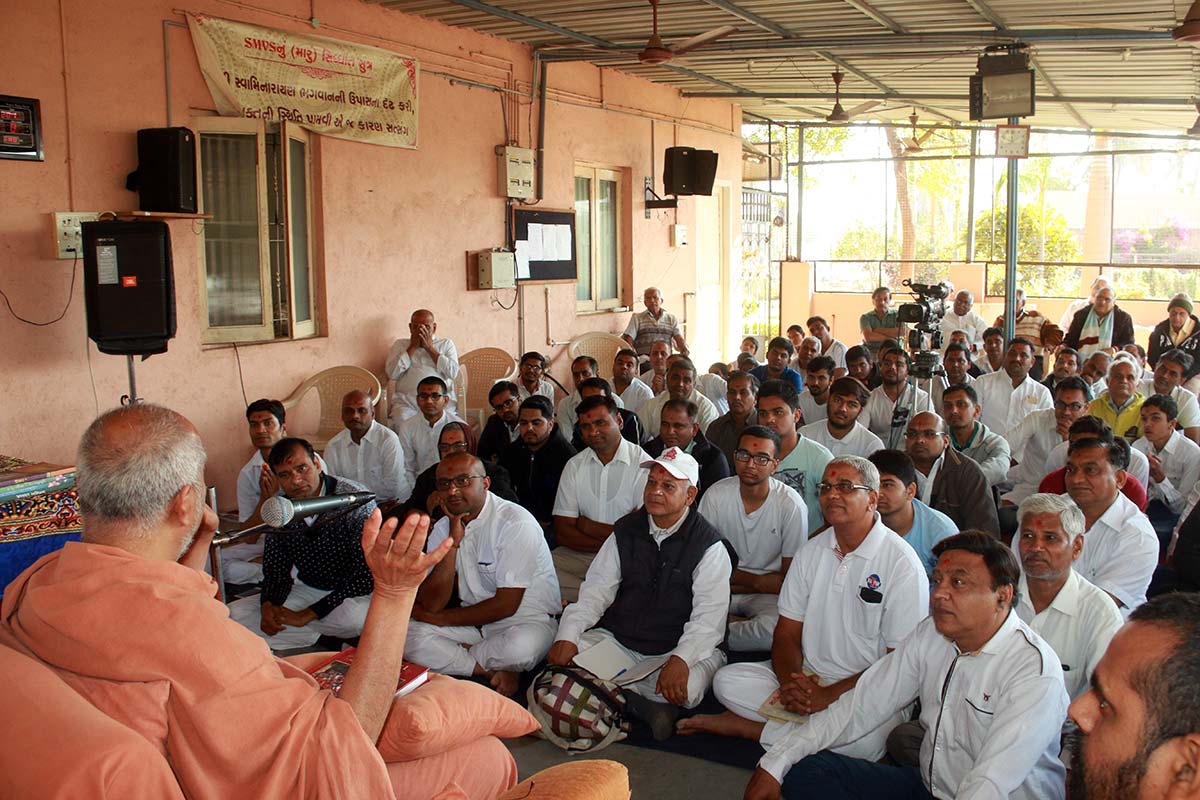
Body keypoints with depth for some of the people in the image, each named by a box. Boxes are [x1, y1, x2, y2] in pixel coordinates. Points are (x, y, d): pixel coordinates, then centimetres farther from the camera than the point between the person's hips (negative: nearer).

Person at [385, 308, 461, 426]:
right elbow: (392, 373, 2)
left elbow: (453, 372, 0)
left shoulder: (446, 344, 18)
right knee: (399, 422, -31)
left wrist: (430, 348, 1)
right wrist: (412, 347, 3)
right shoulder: (400, 344, 19)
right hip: (406, 402, 0)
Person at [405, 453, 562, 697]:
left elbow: (505, 605, -17)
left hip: (526, 620, -5)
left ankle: (452, 657, -9)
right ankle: (499, 672, -15)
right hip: (474, 620, 5)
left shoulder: (516, 522, -16)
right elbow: (432, 604, -8)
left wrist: (441, 618, -9)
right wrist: (452, 540, -17)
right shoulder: (443, 528, 3)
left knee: (522, 645, -38)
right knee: (410, 634, -18)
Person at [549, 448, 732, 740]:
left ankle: (621, 693, -9)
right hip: (617, 640, 4)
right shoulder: (625, 532, 8)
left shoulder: (708, 544, -6)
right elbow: (595, 591, 5)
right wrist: (567, 636, -12)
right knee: (567, 655, -20)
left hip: (677, 649, -4)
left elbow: (709, 615, -14)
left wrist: (681, 660, -30)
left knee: (688, 686, -35)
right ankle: (646, 704, -17)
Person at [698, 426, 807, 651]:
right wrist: (759, 580, -7)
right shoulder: (716, 495, -5)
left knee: (777, 628, -35)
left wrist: (734, 578, -9)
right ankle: (747, 625, -9)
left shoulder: (791, 504, -12)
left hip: (767, 597, -1)